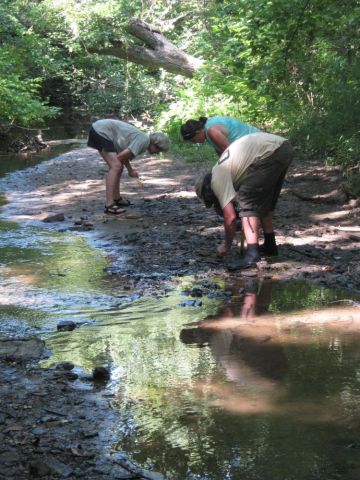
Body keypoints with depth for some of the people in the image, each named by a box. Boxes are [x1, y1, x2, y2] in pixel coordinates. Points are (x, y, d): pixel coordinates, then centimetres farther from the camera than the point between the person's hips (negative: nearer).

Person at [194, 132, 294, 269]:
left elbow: (230, 217, -4)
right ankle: (270, 245, 32)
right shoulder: (221, 169, 26)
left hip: (271, 153, -10)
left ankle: (252, 253, -17)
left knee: (247, 203, -5)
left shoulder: (217, 180, -1)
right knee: (263, 202, 23)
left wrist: (226, 246, 10)